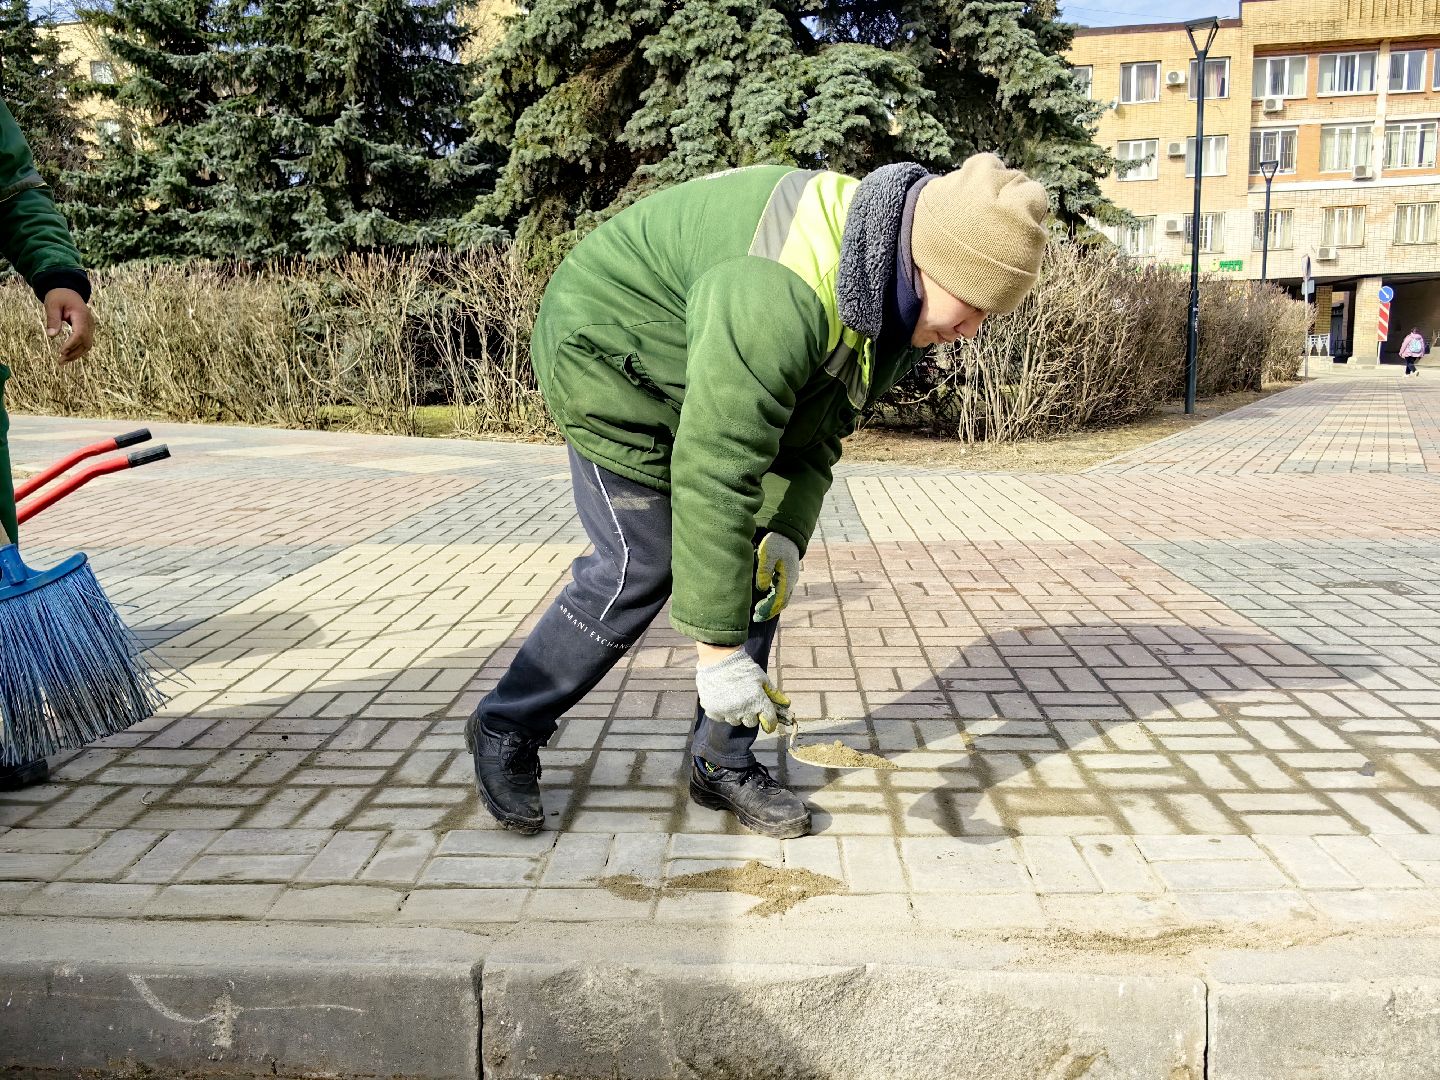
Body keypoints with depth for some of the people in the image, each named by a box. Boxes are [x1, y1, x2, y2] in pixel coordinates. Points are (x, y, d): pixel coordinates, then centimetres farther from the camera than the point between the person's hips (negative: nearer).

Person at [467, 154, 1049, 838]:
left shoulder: (886, 290, -9)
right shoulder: (783, 296, -40)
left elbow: (816, 431, -3)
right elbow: (714, 473, -40)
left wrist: (786, 530, -19)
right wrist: (718, 649, -38)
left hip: (718, 389, 9)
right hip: (610, 357, -8)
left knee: (756, 563, 2)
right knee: (640, 569, -9)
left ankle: (723, 765, 13)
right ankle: (506, 728, 11)